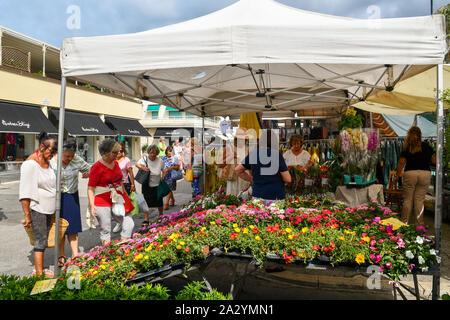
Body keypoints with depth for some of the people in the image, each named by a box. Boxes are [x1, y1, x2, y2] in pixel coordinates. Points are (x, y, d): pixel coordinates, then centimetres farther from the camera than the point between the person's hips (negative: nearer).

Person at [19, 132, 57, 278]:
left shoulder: (47, 162, 10)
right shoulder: (31, 164, -16)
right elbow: (25, 193, -17)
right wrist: (27, 215, -17)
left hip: (48, 208, 8)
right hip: (37, 208, -8)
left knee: (43, 239, 14)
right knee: (40, 241, -3)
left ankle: (38, 268, 26)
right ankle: (39, 273, 5)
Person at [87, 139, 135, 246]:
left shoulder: (115, 163, 10)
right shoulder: (97, 167, -10)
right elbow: (90, 188, -10)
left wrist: (126, 196, 24)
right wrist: (92, 205, -19)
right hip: (102, 205, -6)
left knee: (129, 224, 1)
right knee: (105, 231, 3)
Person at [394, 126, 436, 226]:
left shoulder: (407, 147, 2)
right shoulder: (426, 146, 6)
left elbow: (401, 162, -3)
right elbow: (434, 160, 7)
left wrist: (397, 176, 3)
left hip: (410, 173, -1)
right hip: (425, 174, 1)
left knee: (407, 200, 8)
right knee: (419, 200, 6)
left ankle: (404, 223, 12)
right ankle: (420, 224, 11)